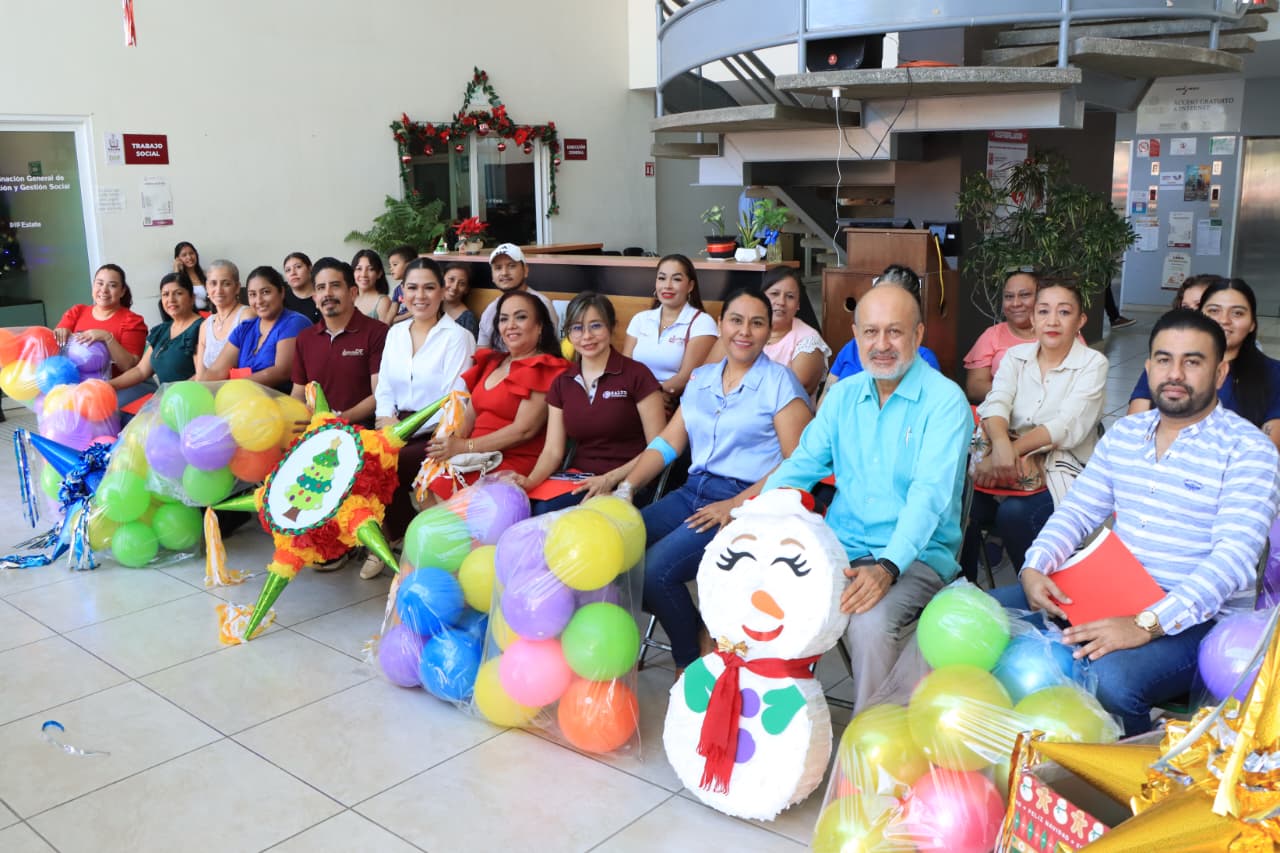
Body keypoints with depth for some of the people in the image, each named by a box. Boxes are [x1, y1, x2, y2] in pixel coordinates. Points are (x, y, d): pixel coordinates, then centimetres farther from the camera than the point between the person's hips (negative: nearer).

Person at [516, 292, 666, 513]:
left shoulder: (636, 375, -3)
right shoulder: (561, 383, 12)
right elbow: (552, 450, 8)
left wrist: (610, 479, -17)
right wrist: (530, 481, -13)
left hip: (625, 487, -4)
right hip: (579, 483, 5)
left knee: (546, 510, -30)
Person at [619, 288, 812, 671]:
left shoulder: (779, 381, 0)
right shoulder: (701, 377, 17)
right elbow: (668, 442, 15)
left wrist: (737, 505, -17)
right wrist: (626, 487, 1)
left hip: (746, 501, -6)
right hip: (693, 491, 6)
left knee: (656, 569, -25)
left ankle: (694, 660, 3)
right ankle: (697, 633, 1)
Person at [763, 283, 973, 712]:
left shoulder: (945, 400, -8)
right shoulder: (843, 395, 10)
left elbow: (930, 494, -20)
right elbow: (802, 464, 9)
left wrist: (887, 566, -35)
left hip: (916, 555, -4)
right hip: (840, 547, 5)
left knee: (870, 619, -33)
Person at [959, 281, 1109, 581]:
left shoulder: (1093, 363, 0)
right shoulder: (1016, 356, 11)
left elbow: (1067, 426, -14)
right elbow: (996, 404, -6)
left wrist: (1012, 450, -27)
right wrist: (1001, 443, -29)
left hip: (1062, 469, -3)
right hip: (1009, 462, 3)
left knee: (1013, 514, -32)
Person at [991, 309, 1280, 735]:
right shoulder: (1123, 433, 11)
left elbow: (1234, 555, -19)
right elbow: (1077, 511, 10)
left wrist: (1148, 624, -31)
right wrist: (1034, 568, -11)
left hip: (1196, 617, -6)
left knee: (1109, 678, -36)